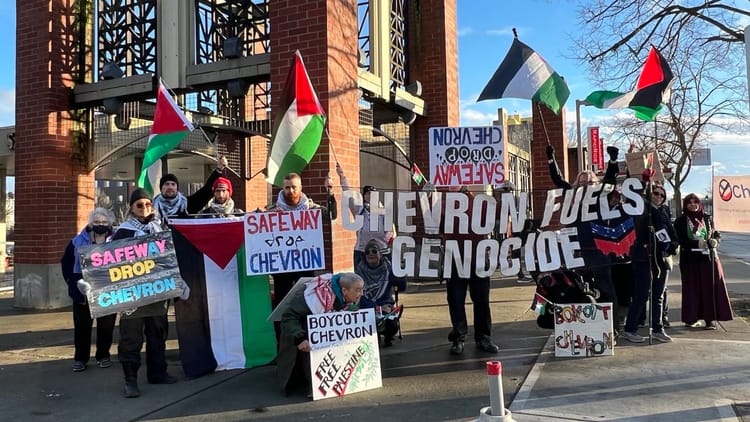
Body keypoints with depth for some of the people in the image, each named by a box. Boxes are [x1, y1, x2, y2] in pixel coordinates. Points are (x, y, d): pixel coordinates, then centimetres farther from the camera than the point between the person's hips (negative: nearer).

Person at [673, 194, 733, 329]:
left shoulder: (707, 218, 10)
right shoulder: (681, 221, 1)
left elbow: (716, 234, 14)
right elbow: (680, 240, -6)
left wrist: (714, 241, -8)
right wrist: (697, 243, -17)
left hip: (709, 257, 2)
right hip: (689, 259, -2)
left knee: (711, 287, -3)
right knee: (692, 288, 1)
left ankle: (711, 318, 2)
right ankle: (691, 318, 9)